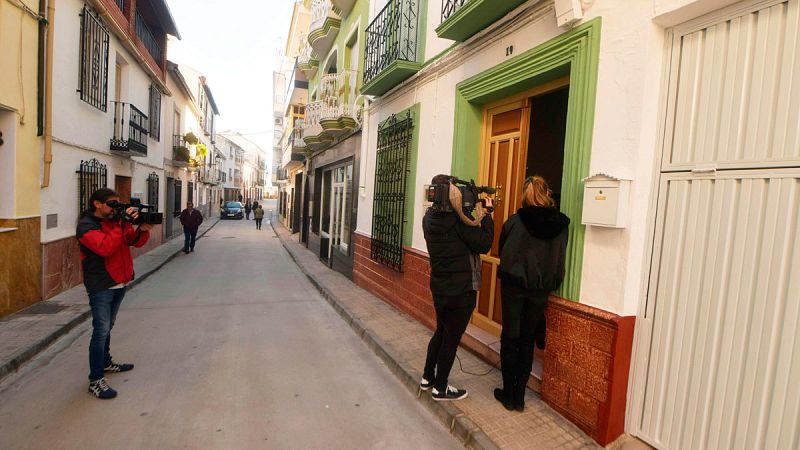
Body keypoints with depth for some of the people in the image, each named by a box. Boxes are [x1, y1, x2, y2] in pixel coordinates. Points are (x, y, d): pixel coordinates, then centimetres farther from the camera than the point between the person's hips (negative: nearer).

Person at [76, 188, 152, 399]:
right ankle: (96, 380, 2)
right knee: (101, 330, -6)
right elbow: (105, 247, -28)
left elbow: (135, 241, 6)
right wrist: (122, 225, -28)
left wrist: (142, 230, -14)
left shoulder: (117, 220, 7)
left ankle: (105, 362, 37)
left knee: (108, 326, 21)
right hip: (101, 286, -7)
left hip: (119, 283, 7)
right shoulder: (86, 225, -13)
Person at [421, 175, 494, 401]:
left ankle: (427, 378, 36)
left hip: (439, 286, 7)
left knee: (441, 331, 24)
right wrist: (486, 214, -8)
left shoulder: (430, 217, 2)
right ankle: (440, 388, 24)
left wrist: (476, 216, 2)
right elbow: (483, 244, -17)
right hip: (461, 289, -7)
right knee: (452, 338, 9)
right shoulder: (457, 218, -21)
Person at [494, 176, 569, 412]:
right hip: (541, 289, 3)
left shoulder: (514, 221, -11)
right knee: (527, 340, 14)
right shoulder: (561, 224, -4)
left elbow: (502, 251, 1)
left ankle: (509, 394, 19)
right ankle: (519, 396, 21)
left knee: (510, 338, 11)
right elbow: (560, 258, 5)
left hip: (513, 286, -2)